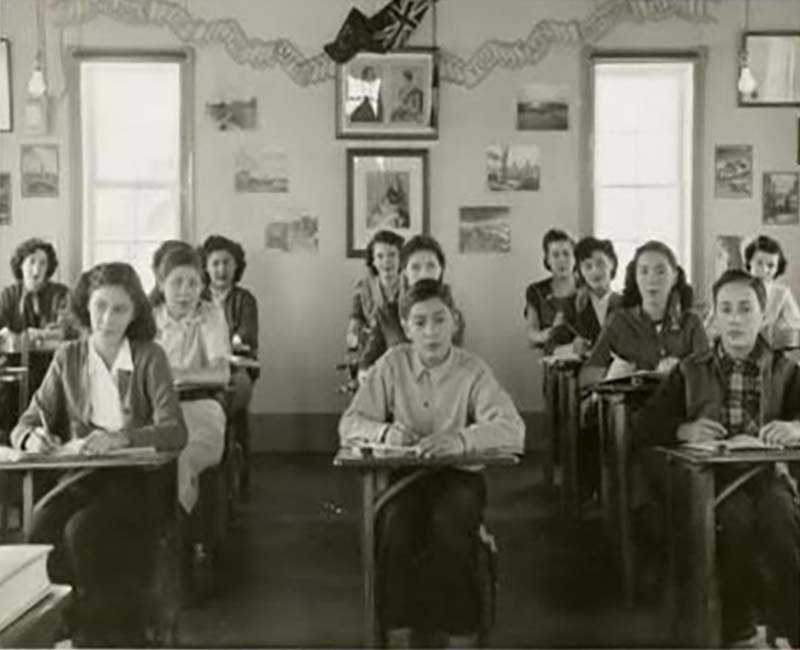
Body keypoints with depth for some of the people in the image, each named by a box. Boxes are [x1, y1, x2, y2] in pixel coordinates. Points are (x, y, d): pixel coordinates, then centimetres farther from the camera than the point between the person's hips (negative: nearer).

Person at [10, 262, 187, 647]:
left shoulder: (149, 358, -2)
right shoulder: (68, 359, 7)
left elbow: (174, 431, -14)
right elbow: (25, 424, 7)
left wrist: (119, 439, -32)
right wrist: (32, 437, -18)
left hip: (136, 479, -3)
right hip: (82, 476, 3)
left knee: (82, 529, -30)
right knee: (42, 522, -28)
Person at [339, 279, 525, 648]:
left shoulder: (472, 370, -5)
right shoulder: (392, 365, 1)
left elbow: (512, 430, -19)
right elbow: (349, 426, 0)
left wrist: (460, 439, -37)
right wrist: (385, 432, -22)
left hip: (459, 476, -1)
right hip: (403, 476, 1)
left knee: (450, 519, -32)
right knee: (395, 518, -30)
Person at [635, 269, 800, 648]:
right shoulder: (691, 371, 9)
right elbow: (646, 426, 5)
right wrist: (685, 430, -15)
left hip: (767, 474, 1)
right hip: (709, 476, 0)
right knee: (737, 515, -32)